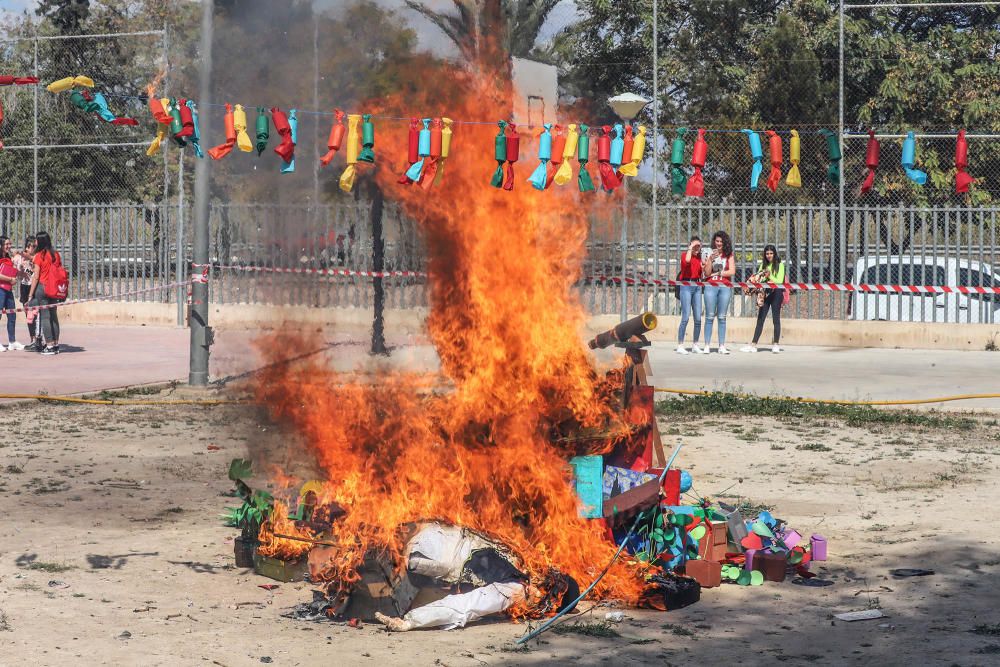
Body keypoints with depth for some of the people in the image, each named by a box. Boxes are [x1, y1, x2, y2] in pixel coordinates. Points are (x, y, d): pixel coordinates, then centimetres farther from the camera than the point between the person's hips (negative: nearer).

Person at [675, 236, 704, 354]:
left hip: (697, 287, 6)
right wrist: (690, 248, -13)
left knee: (698, 318, 4)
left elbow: (702, 273, 16)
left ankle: (695, 345, 15)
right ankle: (680, 346, -7)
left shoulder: (699, 258, 14)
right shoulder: (685, 255, -3)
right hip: (686, 286, -6)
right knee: (685, 317, -11)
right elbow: (687, 261, -27)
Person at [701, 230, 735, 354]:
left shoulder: (729, 255, 9)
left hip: (725, 287, 1)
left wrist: (716, 273, -4)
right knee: (710, 317, -3)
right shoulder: (710, 254, 8)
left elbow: (732, 271, -1)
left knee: (722, 317, 2)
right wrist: (710, 259, -11)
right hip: (711, 287, -1)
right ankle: (707, 345, -3)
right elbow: (706, 273, 1)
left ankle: (722, 346, 3)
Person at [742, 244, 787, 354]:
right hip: (765, 292, 4)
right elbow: (758, 279, 7)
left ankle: (775, 345, 4)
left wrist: (769, 276, -18)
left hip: (776, 293, -4)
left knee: (776, 319, -1)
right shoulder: (763, 265, 14)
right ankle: (753, 345, 1)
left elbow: (779, 281, -6)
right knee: (760, 319, 2)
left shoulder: (780, 265, 1)